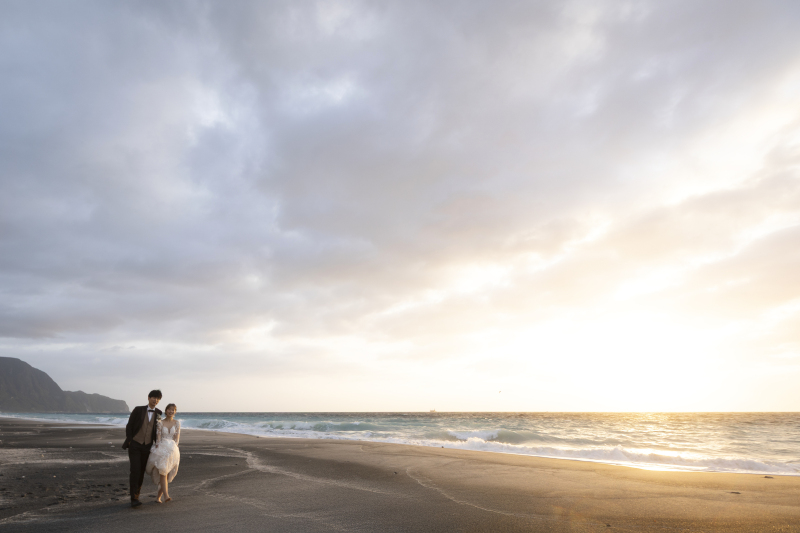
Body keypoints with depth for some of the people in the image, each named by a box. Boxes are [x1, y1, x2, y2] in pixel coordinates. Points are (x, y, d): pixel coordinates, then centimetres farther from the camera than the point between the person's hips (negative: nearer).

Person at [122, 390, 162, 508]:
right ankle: (134, 499, -12)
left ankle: (136, 496, 23)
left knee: (141, 472, 8)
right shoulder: (138, 410, -6)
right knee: (135, 470, -14)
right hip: (135, 445, -3)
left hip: (147, 447, 3)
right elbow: (129, 426, -1)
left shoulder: (158, 414, 2)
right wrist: (129, 441, -8)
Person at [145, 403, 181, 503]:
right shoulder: (160, 422, 2)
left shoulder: (177, 423, 7)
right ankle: (166, 496, -25)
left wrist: (173, 450, -8)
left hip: (172, 450, 2)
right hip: (161, 449, -2)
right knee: (163, 472, -18)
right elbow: (158, 438, -4)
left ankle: (158, 497, 16)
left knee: (167, 475, 1)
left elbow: (177, 438, 2)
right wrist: (159, 450, -14)